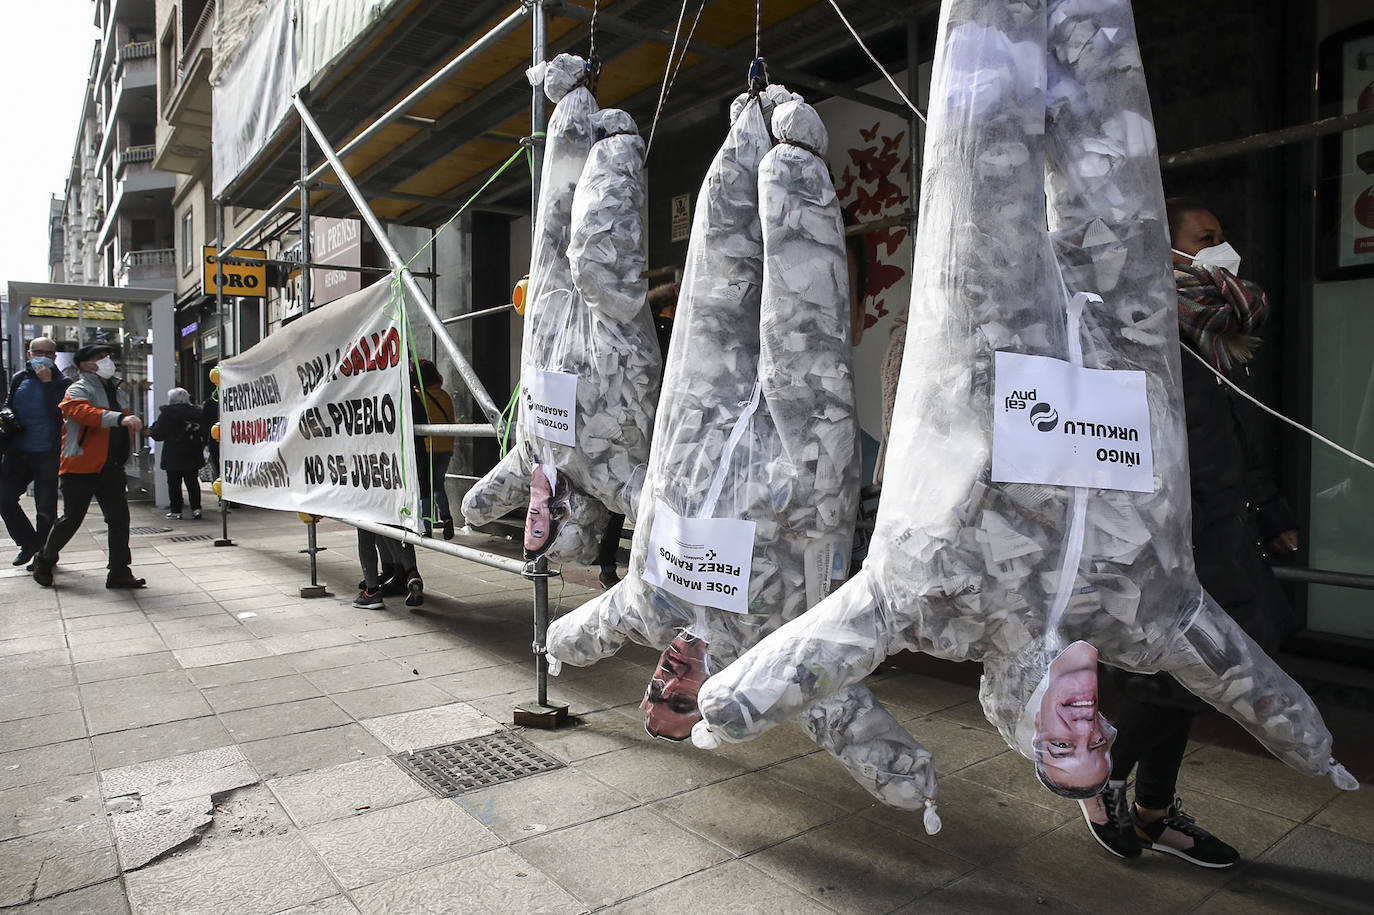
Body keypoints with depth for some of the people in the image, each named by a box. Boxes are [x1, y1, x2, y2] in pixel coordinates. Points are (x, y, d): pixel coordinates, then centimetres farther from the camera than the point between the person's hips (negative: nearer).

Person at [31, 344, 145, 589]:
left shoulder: (114, 389, 18)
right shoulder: (79, 389, -8)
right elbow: (83, 411, -31)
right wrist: (120, 418, -44)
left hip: (111, 468, 7)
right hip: (80, 468, -6)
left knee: (119, 519, -1)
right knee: (71, 519, 1)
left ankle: (119, 572, 2)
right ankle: (44, 560, 26)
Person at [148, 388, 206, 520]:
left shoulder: (166, 413, -9)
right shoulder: (198, 412, 1)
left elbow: (157, 435, -5)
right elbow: (204, 434, 6)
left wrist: (152, 428, 13)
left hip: (173, 456, -3)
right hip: (193, 456, 3)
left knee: (174, 484, 5)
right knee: (192, 482, 9)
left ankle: (176, 511, 7)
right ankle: (196, 508, 2)